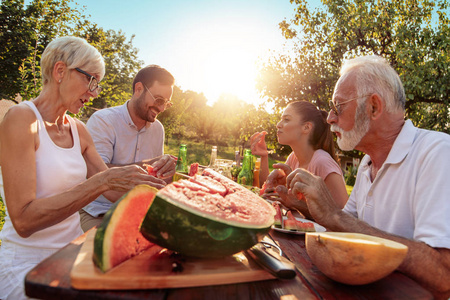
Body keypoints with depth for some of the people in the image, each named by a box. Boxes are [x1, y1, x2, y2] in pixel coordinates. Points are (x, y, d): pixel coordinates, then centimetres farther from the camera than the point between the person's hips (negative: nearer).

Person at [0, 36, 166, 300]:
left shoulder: (78, 130, 6)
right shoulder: (21, 119, -15)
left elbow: (114, 190, 6)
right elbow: (23, 221, -23)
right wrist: (102, 180, -29)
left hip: (73, 252, 6)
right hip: (27, 265, -6)